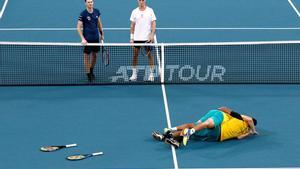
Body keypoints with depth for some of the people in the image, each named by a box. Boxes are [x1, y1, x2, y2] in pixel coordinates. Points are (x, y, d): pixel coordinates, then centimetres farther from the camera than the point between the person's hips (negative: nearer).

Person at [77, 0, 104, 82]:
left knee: (94, 54, 14)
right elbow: (79, 27, -13)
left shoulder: (97, 11, 3)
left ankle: (91, 71, 33)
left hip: (96, 38, 5)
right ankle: (88, 75, 8)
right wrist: (83, 39, -22)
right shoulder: (83, 14, -12)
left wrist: (102, 34, 16)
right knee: (87, 55, 1)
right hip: (87, 39, -5)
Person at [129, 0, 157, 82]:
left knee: (149, 55, 1)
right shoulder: (134, 12, 6)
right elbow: (132, 25, 9)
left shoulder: (150, 11, 1)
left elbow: (153, 23, -2)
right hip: (137, 38, 2)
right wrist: (131, 37, 3)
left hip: (147, 38, -2)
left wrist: (152, 34, -14)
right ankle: (134, 74, 10)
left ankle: (151, 74, 8)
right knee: (135, 55, 2)